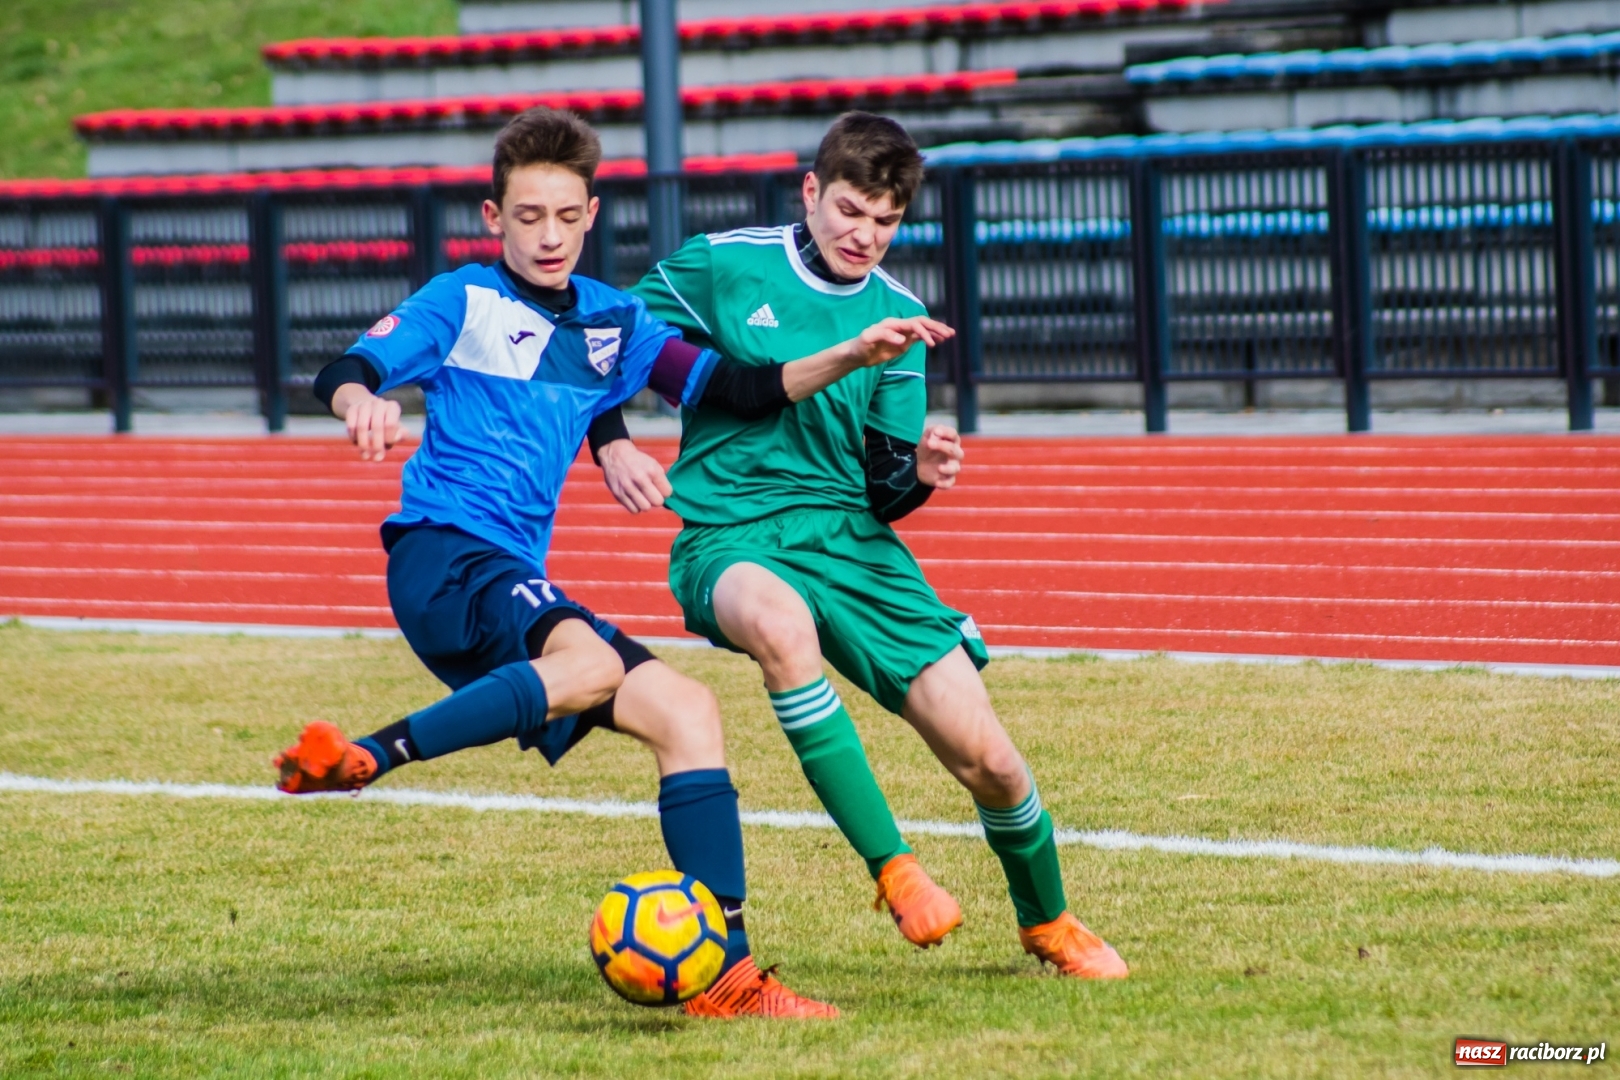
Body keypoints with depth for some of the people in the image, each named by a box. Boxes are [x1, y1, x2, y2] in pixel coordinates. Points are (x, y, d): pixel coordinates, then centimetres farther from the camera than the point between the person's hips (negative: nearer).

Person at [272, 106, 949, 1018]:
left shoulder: (612, 322, 20)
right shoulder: (465, 301, 4)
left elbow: (735, 388, 15)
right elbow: (344, 373, -8)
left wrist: (852, 357, 1)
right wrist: (362, 401, -33)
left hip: (522, 580, 7)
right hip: (443, 552, -7)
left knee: (685, 710, -1)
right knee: (590, 663, -35)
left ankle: (727, 975, -3)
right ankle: (363, 759, -41)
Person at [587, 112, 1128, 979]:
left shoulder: (896, 314, 9)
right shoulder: (722, 265, -1)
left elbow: (883, 490, 9)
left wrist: (920, 475, -13)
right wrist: (612, 444, -5)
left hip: (852, 541, 3)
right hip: (732, 538, -3)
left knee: (987, 760, -5)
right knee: (780, 622, -43)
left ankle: (1048, 923, 26)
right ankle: (892, 869, -34)